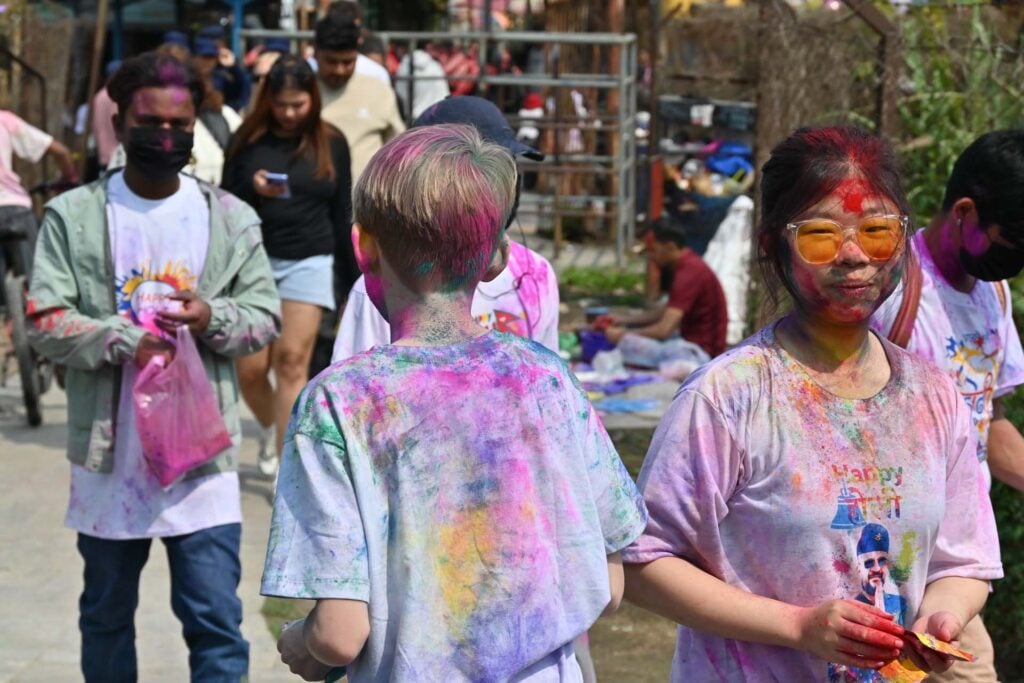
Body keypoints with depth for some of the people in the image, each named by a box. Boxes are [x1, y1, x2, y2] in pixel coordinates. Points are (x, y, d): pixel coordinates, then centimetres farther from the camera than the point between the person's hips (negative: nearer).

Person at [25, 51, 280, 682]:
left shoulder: (230, 218, 5)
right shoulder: (74, 216, 1)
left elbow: (265, 316, 5)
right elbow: (46, 323, -4)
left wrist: (213, 318, -17)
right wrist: (124, 342, -19)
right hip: (109, 448, 1)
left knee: (216, 619, -4)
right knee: (107, 616, 15)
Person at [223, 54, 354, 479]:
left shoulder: (331, 143, 5)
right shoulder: (248, 140, 2)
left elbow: (342, 214, 10)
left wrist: (353, 280, 9)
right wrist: (253, 188, -17)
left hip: (308, 263, 0)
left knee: (292, 362, -10)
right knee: (250, 369, 0)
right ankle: (270, 431, 32)